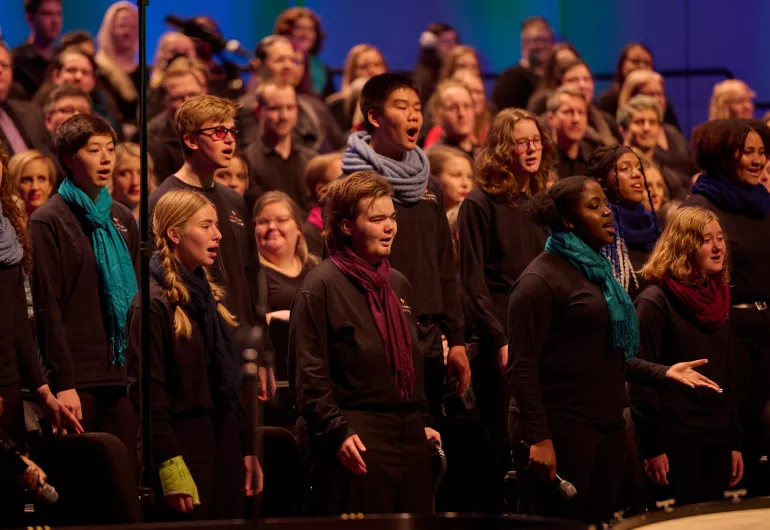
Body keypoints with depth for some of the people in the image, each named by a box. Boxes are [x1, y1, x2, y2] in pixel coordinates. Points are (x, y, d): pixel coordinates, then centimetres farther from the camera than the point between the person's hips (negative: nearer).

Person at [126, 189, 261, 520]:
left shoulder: (209, 294, 14)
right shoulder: (155, 303, -11)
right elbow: (147, 391, -15)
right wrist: (170, 465, -20)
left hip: (225, 445, 7)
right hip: (184, 446, -7)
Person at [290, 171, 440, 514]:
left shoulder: (398, 284, 18)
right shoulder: (322, 285, -6)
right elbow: (310, 371, -13)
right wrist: (337, 432, -21)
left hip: (408, 434, 8)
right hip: (356, 438, -8)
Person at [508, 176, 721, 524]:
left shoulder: (597, 271, 18)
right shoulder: (540, 280, -10)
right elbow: (522, 366, -16)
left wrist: (664, 373, 12)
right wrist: (538, 438, -22)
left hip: (607, 427, 9)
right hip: (563, 429, -9)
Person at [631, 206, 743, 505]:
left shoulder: (719, 301, 13)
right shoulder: (655, 302, -9)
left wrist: (735, 442, 14)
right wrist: (651, 448, -16)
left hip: (717, 438, 7)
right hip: (674, 439, -7)